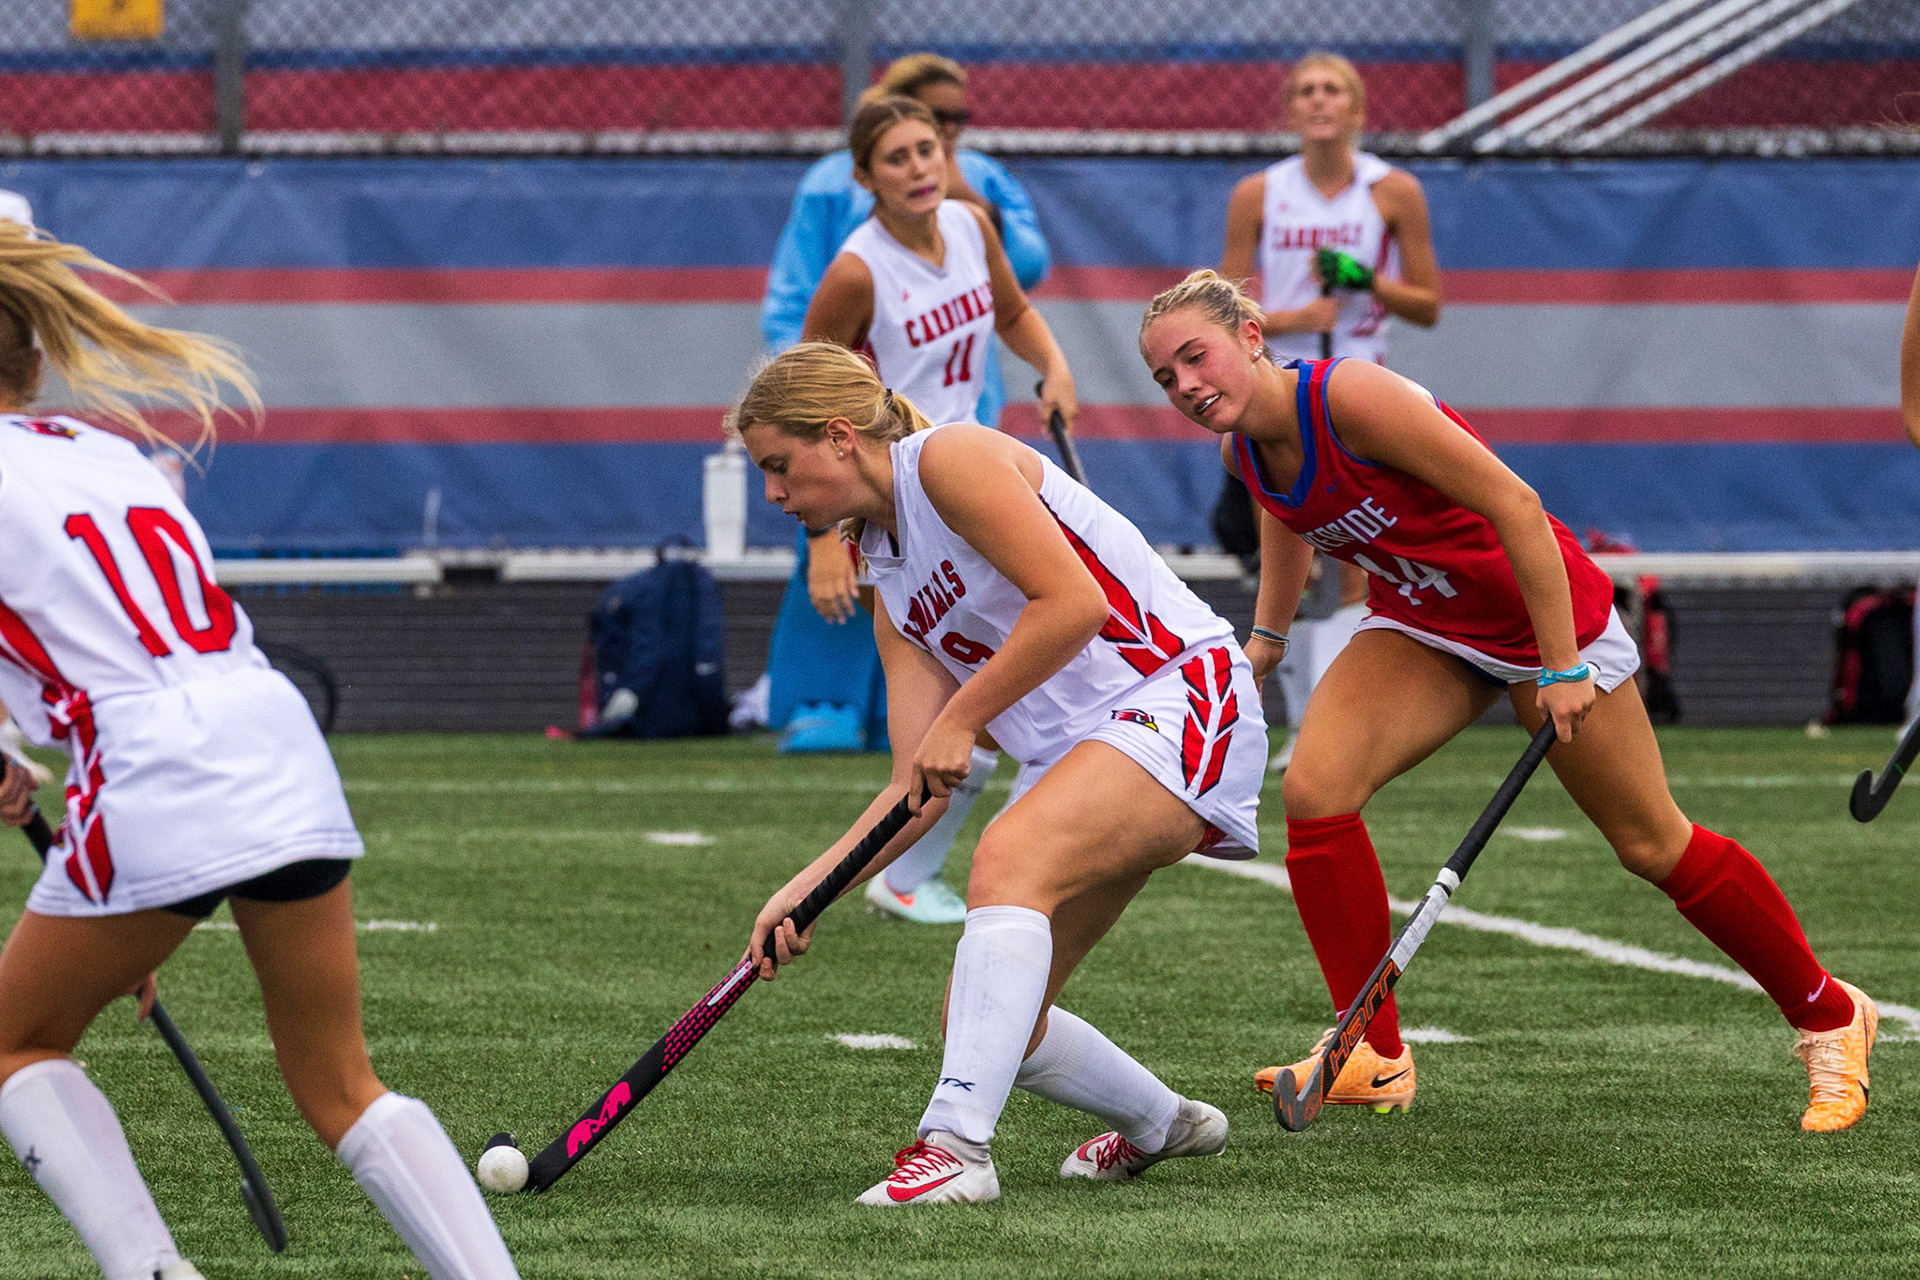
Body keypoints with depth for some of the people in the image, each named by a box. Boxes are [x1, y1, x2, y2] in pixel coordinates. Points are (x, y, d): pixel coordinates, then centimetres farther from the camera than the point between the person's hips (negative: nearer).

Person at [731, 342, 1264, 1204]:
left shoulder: (949, 458, -9)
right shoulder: (892, 591, 15)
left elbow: (1074, 602, -19)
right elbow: (919, 789, 9)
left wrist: (958, 721, -14)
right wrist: (805, 891, -2)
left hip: (1178, 695, -9)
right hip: (1076, 751, 9)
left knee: (1010, 857, -33)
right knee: (991, 1022, 4)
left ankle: (955, 1145, -42)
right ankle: (1160, 1125, 32)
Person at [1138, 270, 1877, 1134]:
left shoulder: (1351, 398, -31)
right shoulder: (1244, 450, -8)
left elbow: (1514, 505, -29)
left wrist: (1560, 668, -27)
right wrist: (1267, 632, 16)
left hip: (1543, 611, -6)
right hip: (1423, 626, 6)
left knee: (1653, 845, 3)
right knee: (1312, 790, -17)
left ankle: (1829, 1017, 24)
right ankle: (1374, 1058, -8)